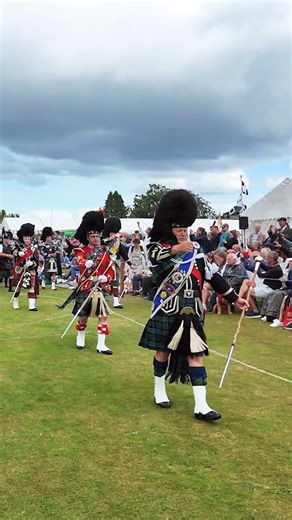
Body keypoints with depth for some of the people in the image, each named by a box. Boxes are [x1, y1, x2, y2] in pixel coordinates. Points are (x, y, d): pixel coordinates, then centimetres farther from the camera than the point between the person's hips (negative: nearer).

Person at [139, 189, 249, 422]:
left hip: (191, 311, 3)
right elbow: (155, 256, -31)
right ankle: (160, 392, 32)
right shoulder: (158, 247, -5)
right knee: (163, 351, 11)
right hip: (167, 310, -3)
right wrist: (175, 249, -50)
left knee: (195, 354, -1)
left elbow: (213, 276, 10)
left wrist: (234, 298, 7)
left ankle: (201, 406, -1)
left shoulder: (195, 248, 8)